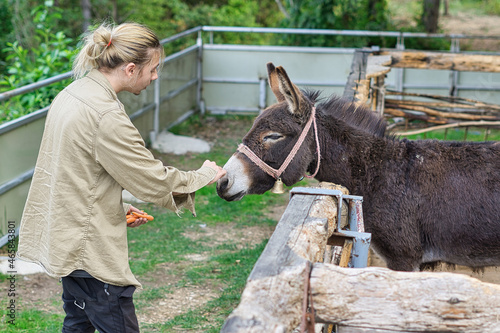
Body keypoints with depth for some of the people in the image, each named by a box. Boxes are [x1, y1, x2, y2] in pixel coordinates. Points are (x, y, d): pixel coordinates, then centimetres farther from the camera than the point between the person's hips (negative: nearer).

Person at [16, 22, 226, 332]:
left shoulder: (71, 94, 5)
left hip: (64, 235, 10)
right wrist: (204, 174, -2)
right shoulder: (106, 115, -25)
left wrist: (116, 207, 14)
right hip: (89, 246, -10)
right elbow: (154, 180, -18)